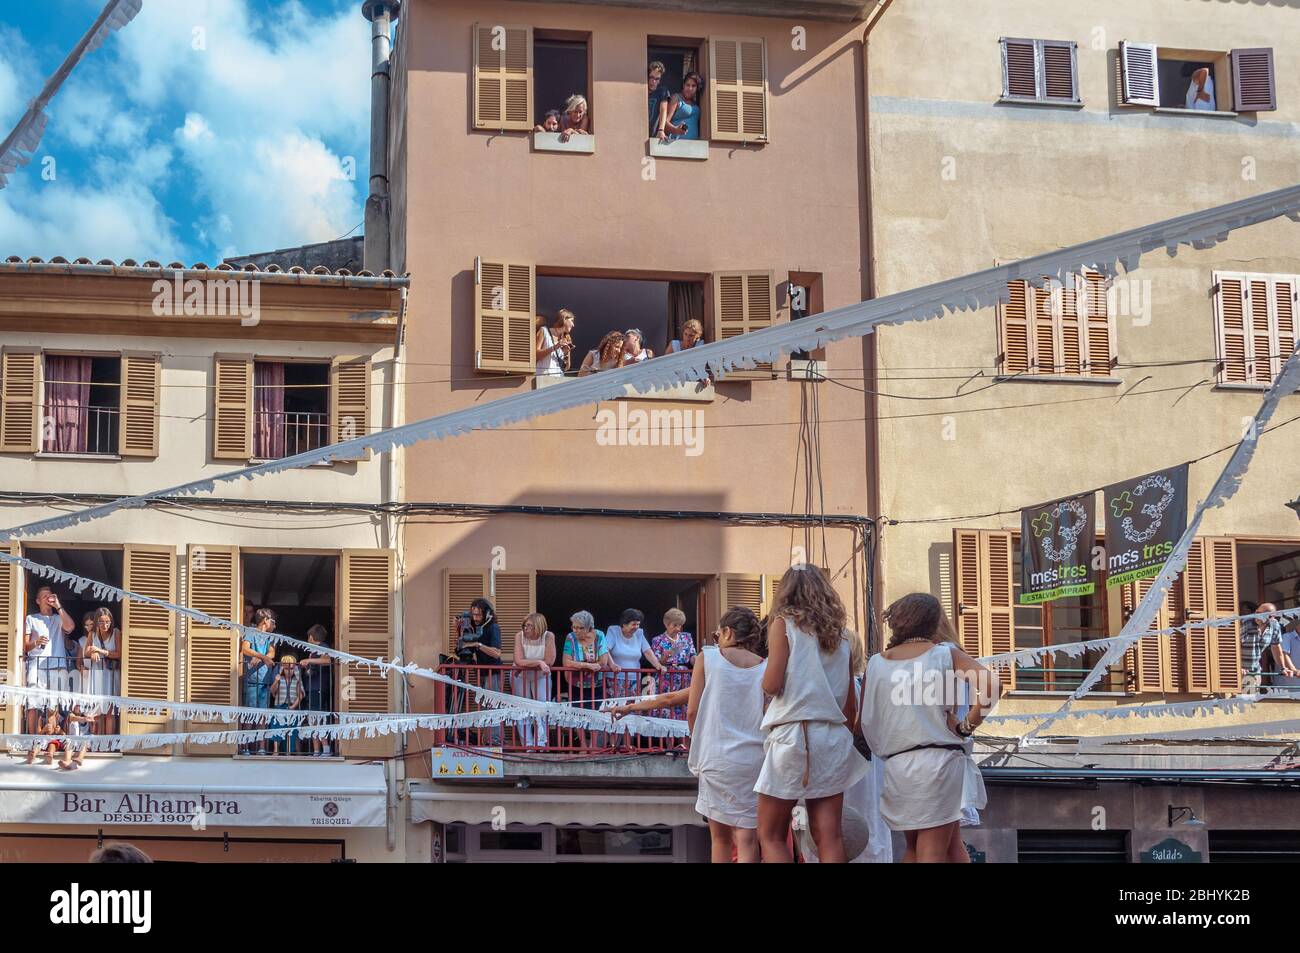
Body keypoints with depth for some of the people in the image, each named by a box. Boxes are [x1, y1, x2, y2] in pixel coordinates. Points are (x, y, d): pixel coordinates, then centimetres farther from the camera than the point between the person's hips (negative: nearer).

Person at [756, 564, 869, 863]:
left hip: (792, 734, -5)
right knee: (829, 836, 2)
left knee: (771, 836, 3)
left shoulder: (784, 623, -1)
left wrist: (765, 678, 11)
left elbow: (772, 685, -11)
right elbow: (850, 702, 15)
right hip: (833, 736, 5)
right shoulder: (841, 634, 13)